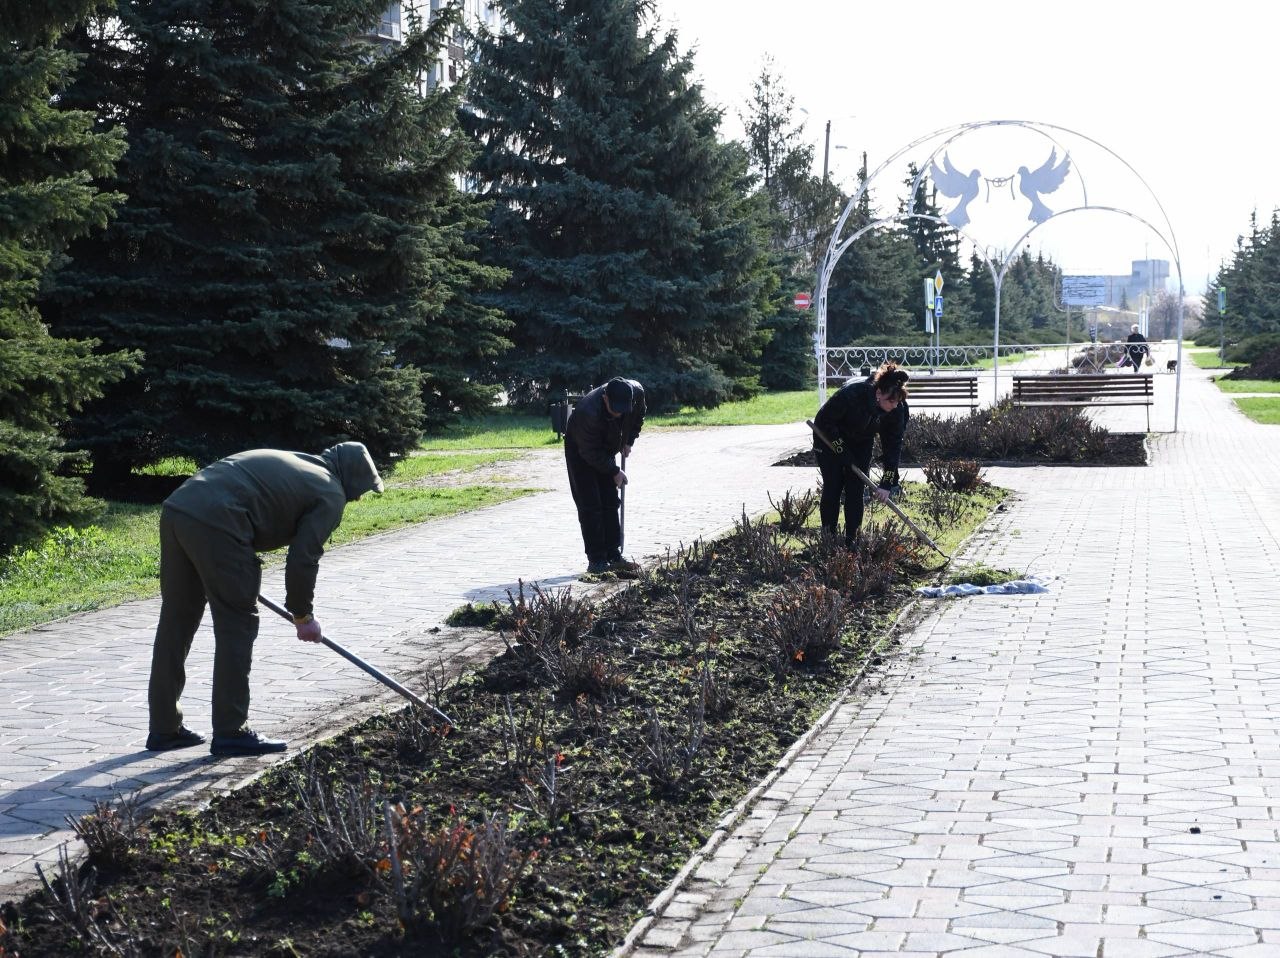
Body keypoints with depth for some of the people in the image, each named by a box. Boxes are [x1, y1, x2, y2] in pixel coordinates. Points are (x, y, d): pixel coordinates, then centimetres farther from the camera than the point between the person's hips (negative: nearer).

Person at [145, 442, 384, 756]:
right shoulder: (331, 495, 8)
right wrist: (302, 615, 16)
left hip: (175, 509, 9)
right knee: (237, 624, 3)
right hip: (215, 524, -9)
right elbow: (304, 558, 3)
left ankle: (165, 729, 22)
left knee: (176, 619, 15)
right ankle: (231, 732, 7)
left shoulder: (289, 463, 31)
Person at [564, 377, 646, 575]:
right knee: (590, 506, -10)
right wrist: (614, 472, -21)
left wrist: (629, 440, -2)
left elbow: (638, 416, 3)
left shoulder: (636, 392, -24)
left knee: (610, 503, 6)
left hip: (605, 450, 6)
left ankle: (614, 557, 12)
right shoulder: (588, 412, -41)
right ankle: (596, 561, -7)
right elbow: (591, 453, -29)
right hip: (580, 452, -6)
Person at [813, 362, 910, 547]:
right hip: (830, 440, -3)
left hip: (861, 445, 3)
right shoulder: (852, 393, -37)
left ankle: (852, 542, 0)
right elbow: (823, 421, -26)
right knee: (832, 489, -6)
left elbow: (894, 446, -17)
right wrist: (842, 451, -23)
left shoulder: (898, 410, -23)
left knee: (856, 491, -5)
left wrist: (886, 484, -22)